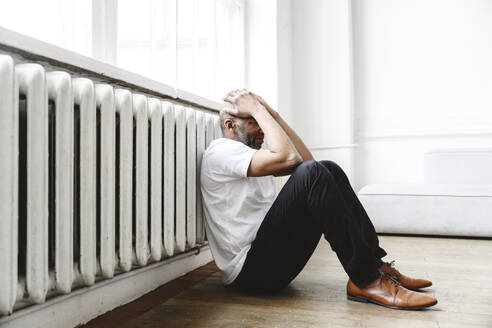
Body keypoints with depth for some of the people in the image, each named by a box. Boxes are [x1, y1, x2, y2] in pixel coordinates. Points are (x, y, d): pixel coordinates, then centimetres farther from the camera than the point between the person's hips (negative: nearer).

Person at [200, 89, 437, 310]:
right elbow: (288, 157, -20)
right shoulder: (220, 150, -7)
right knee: (312, 174, -24)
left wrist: (270, 112, 11)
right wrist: (257, 109, -9)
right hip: (248, 270, -9)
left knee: (329, 169, 1)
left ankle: (374, 263, -2)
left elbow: (304, 158, 13)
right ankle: (365, 281, -21)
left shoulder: (252, 157, 23)